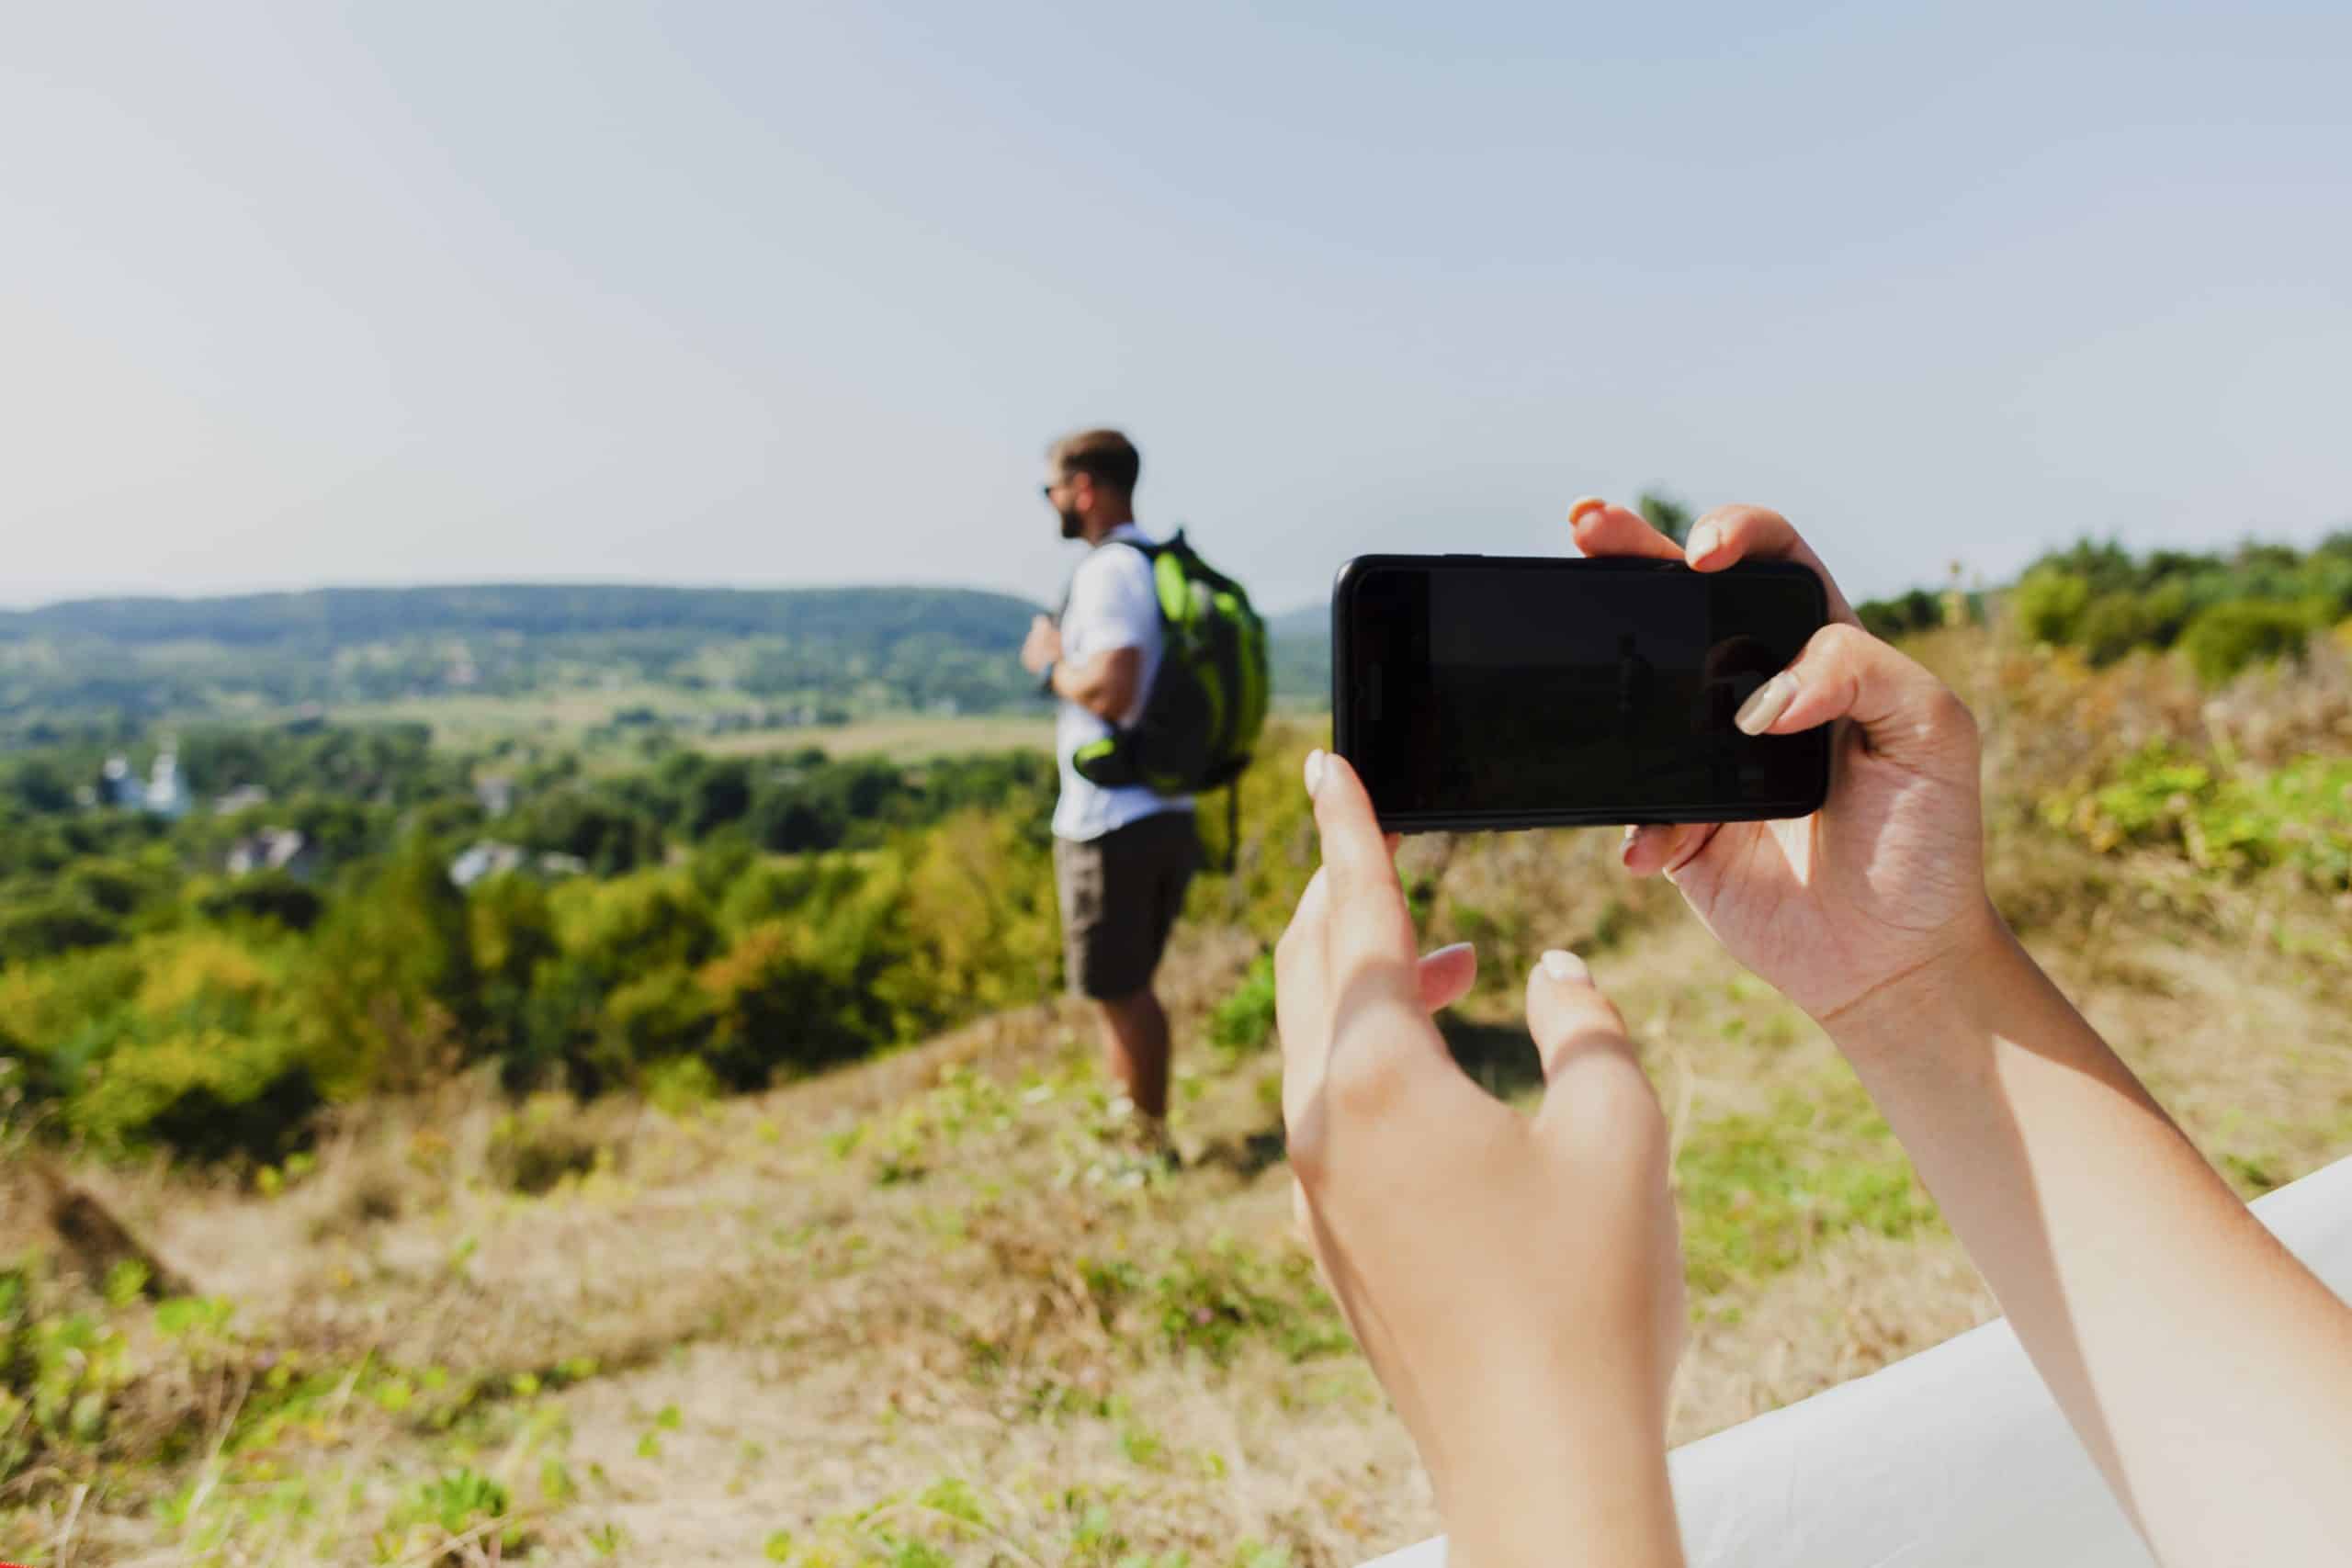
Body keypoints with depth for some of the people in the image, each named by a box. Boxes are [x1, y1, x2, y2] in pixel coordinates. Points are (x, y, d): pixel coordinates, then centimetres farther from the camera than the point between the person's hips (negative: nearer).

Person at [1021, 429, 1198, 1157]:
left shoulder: (1108, 571, -16)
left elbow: (1111, 691, -27)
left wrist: (1051, 663, -9)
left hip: (1112, 823, -9)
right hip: (1168, 813, 9)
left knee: (1117, 993, 3)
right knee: (1132, 988, 20)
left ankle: (1147, 1146, 14)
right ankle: (1145, 1131, 31)